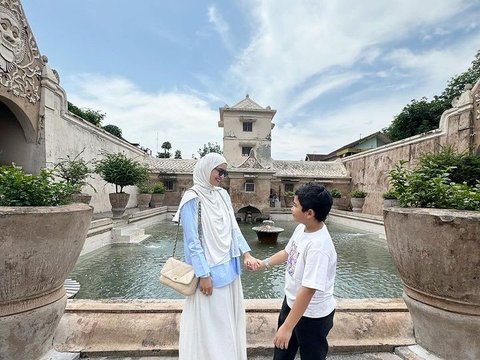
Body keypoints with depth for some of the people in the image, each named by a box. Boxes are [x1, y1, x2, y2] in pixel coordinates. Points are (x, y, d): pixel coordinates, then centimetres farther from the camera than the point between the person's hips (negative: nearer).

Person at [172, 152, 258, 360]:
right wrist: (203, 275, -16)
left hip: (228, 266, 7)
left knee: (228, 315, 22)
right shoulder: (192, 199, -17)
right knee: (209, 319, 10)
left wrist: (246, 254, -3)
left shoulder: (223, 195, 4)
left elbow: (233, 228, 7)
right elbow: (193, 241, -17)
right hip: (209, 270, -7)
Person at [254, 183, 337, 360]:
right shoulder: (301, 228, -8)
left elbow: (308, 290, -34)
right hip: (291, 302, 8)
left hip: (312, 315, -8)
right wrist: (265, 262, 9)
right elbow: (288, 252, 11)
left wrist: (287, 326, -29)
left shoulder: (318, 247, -35)